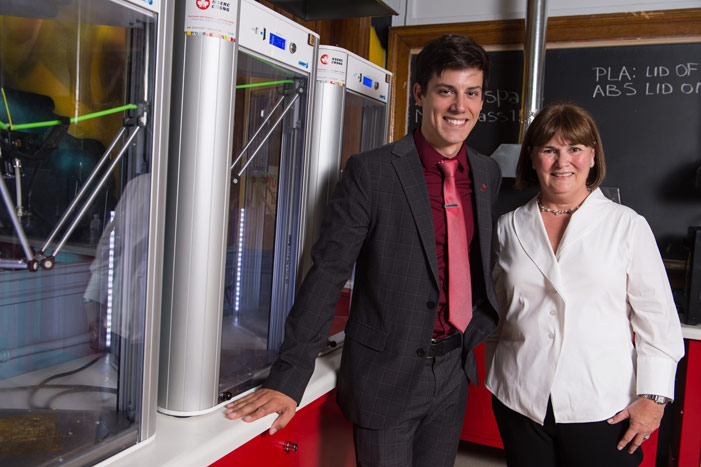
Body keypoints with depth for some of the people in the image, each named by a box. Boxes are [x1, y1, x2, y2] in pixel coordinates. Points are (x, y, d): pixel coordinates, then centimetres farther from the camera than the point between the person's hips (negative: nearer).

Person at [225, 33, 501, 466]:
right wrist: (288, 379, -20)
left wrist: (479, 325, 9)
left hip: (454, 369, 6)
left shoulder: (488, 173, 4)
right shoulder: (371, 171, -14)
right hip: (386, 374, -5)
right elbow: (327, 273, -17)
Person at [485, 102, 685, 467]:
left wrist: (653, 398, -6)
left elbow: (658, 320, -1)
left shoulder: (628, 225, -2)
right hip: (520, 403, 2)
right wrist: (494, 381, 14)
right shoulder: (509, 227, 5)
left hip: (603, 409, -2)